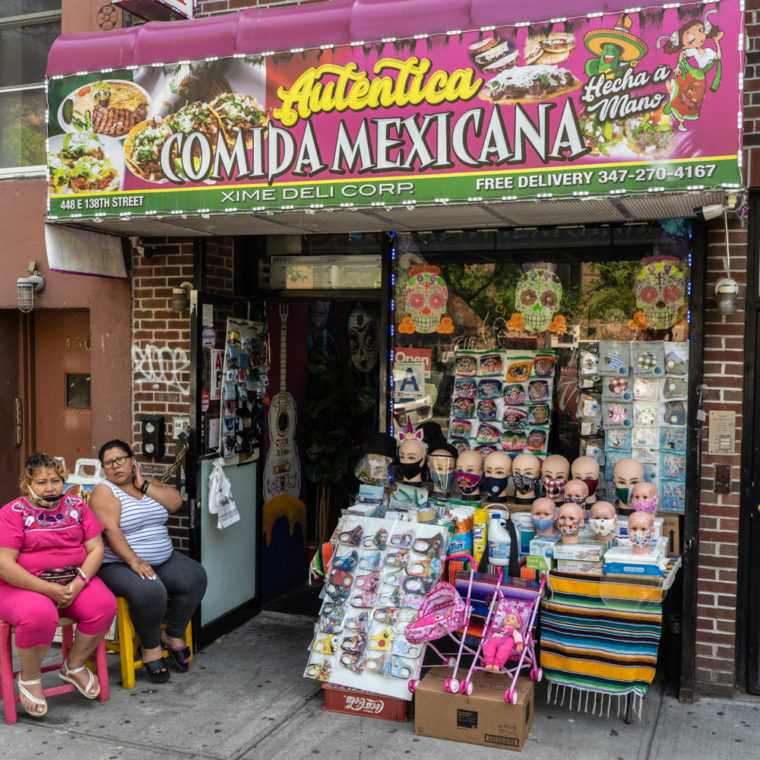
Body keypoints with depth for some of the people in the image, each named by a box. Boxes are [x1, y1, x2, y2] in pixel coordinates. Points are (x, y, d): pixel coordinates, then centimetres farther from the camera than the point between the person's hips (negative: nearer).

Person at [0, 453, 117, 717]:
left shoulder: (76, 506, 5)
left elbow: (95, 548, 2)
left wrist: (78, 584, -15)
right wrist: (49, 589, -21)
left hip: (73, 581, 5)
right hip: (22, 585, -4)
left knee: (104, 604, -22)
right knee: (39, 614, -36)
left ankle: (74, 666, 5)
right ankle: (29, 678, -4)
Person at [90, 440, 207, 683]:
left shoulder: (147, 483, 13)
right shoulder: (104, 491, -6)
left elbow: (175, 502, -2)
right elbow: (110, 530, -19)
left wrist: (143, 485, -9)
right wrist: (133, 561, -28)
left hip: (163, 559, 7)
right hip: (119, 564, -6)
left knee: (195, 577, -14)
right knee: (149, 591, -33)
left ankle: (173, 635, 4)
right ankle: (150, 645, -7)